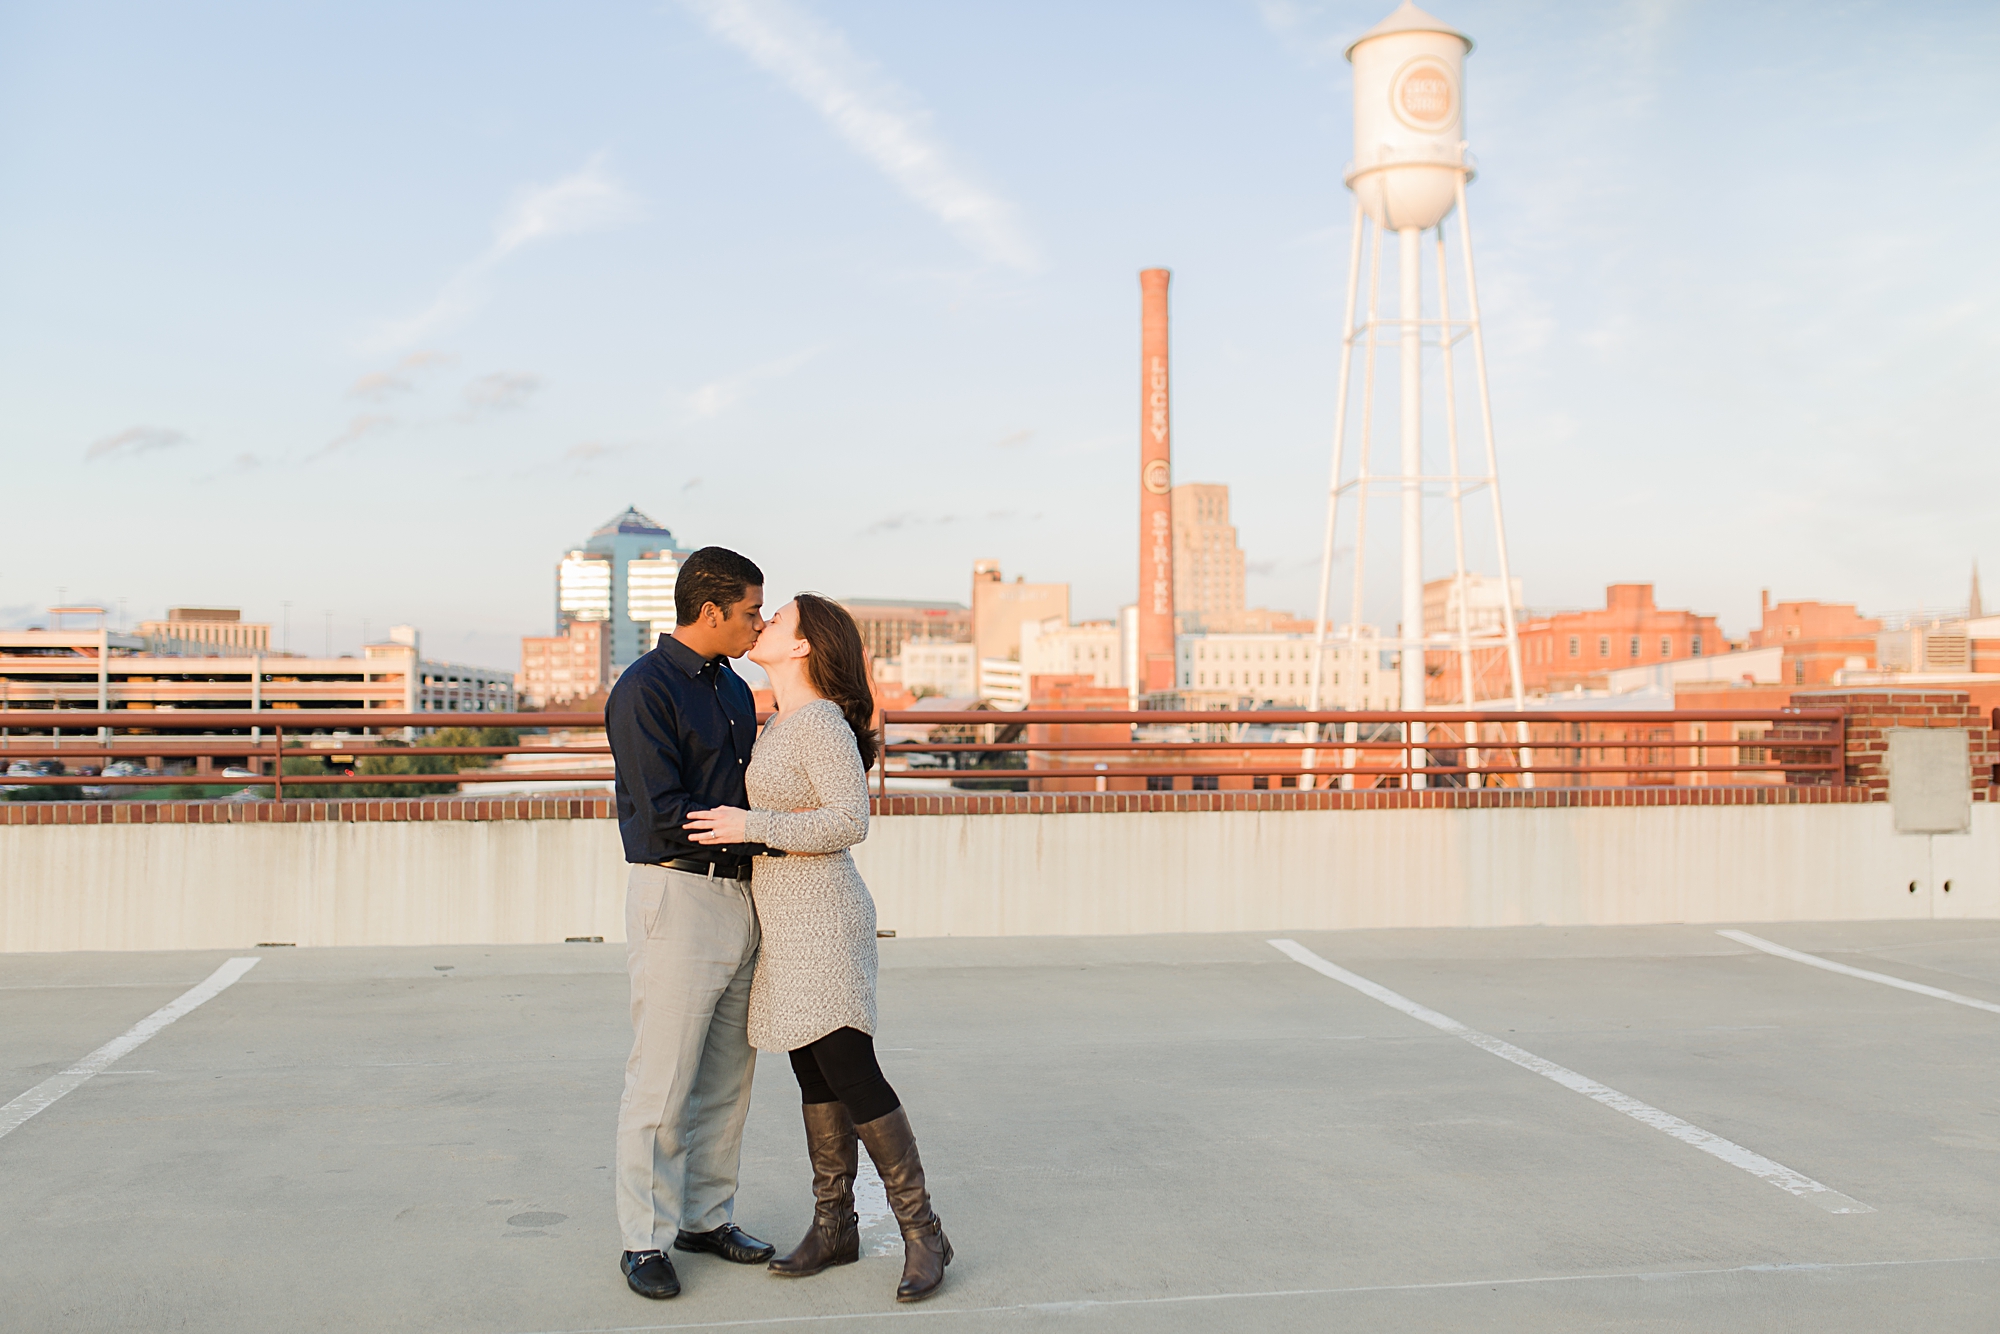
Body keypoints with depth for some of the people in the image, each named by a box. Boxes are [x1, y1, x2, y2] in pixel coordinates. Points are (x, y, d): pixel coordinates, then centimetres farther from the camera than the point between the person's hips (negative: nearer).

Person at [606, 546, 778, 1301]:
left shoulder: (734, 690, 15)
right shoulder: (644, 691, -12)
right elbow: (662, 816, -19)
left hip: (739, 896, 8)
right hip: (677, 896, -8)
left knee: (727, 1077, 13)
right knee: (662, 1082, -1)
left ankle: (707, 1217, 25)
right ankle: (644, 1239, 12)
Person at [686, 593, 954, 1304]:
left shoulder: (821, 721, -16)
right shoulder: (780, 722, 13)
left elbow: (850, 821, -23)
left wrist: (751, 827, -23)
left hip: (821, 918, -9)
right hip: (789, 924, 9)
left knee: (851, 1073, -10)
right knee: (814, 1075, 11)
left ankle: (922, 1232, 0)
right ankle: (834, 1226, 20)